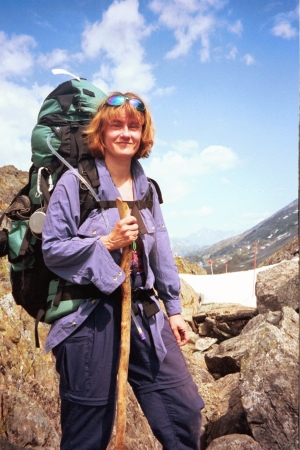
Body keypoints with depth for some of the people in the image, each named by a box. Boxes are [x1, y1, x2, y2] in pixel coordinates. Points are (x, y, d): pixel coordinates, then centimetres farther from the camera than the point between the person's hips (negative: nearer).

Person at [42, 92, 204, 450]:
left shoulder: (147, 189, 11)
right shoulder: (75, 183, -5)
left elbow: (161, 253, 13)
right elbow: (52, 249, -6)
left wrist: (174, 308, 12)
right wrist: (107, 242, -15)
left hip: (142, 310, 5)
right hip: (89, 314, -4)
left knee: (185, 413, 7)